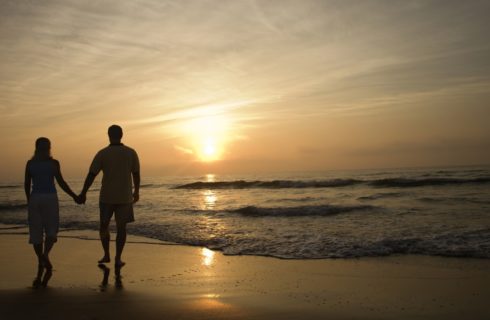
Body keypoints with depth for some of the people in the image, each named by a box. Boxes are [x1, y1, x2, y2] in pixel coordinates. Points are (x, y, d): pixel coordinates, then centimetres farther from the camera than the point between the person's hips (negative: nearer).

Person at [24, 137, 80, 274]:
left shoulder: (30, 163, 4)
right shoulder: (53, 163, -5)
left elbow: (26, 184, 7)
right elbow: (61, 182, -9)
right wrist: (74, 196, 0)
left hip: (35, 199, 3)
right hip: (50, 199, -2)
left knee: (36, 231, 10)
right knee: (51, 230, 7)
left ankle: (41, 261, 12)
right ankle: (45, 254, -16)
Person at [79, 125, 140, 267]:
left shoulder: (102, 153, -8)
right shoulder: (131, 153, -4)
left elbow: (91, 175, -7)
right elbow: (136, 174, 3)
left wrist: (83, 193, 3)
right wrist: (136, 192, 17)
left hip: (107, 197, -1)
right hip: (124, 197, 1)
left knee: (104, 226, 18)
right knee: (121, 228, 8)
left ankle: (106, 255, 19)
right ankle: (117, 259, 5)